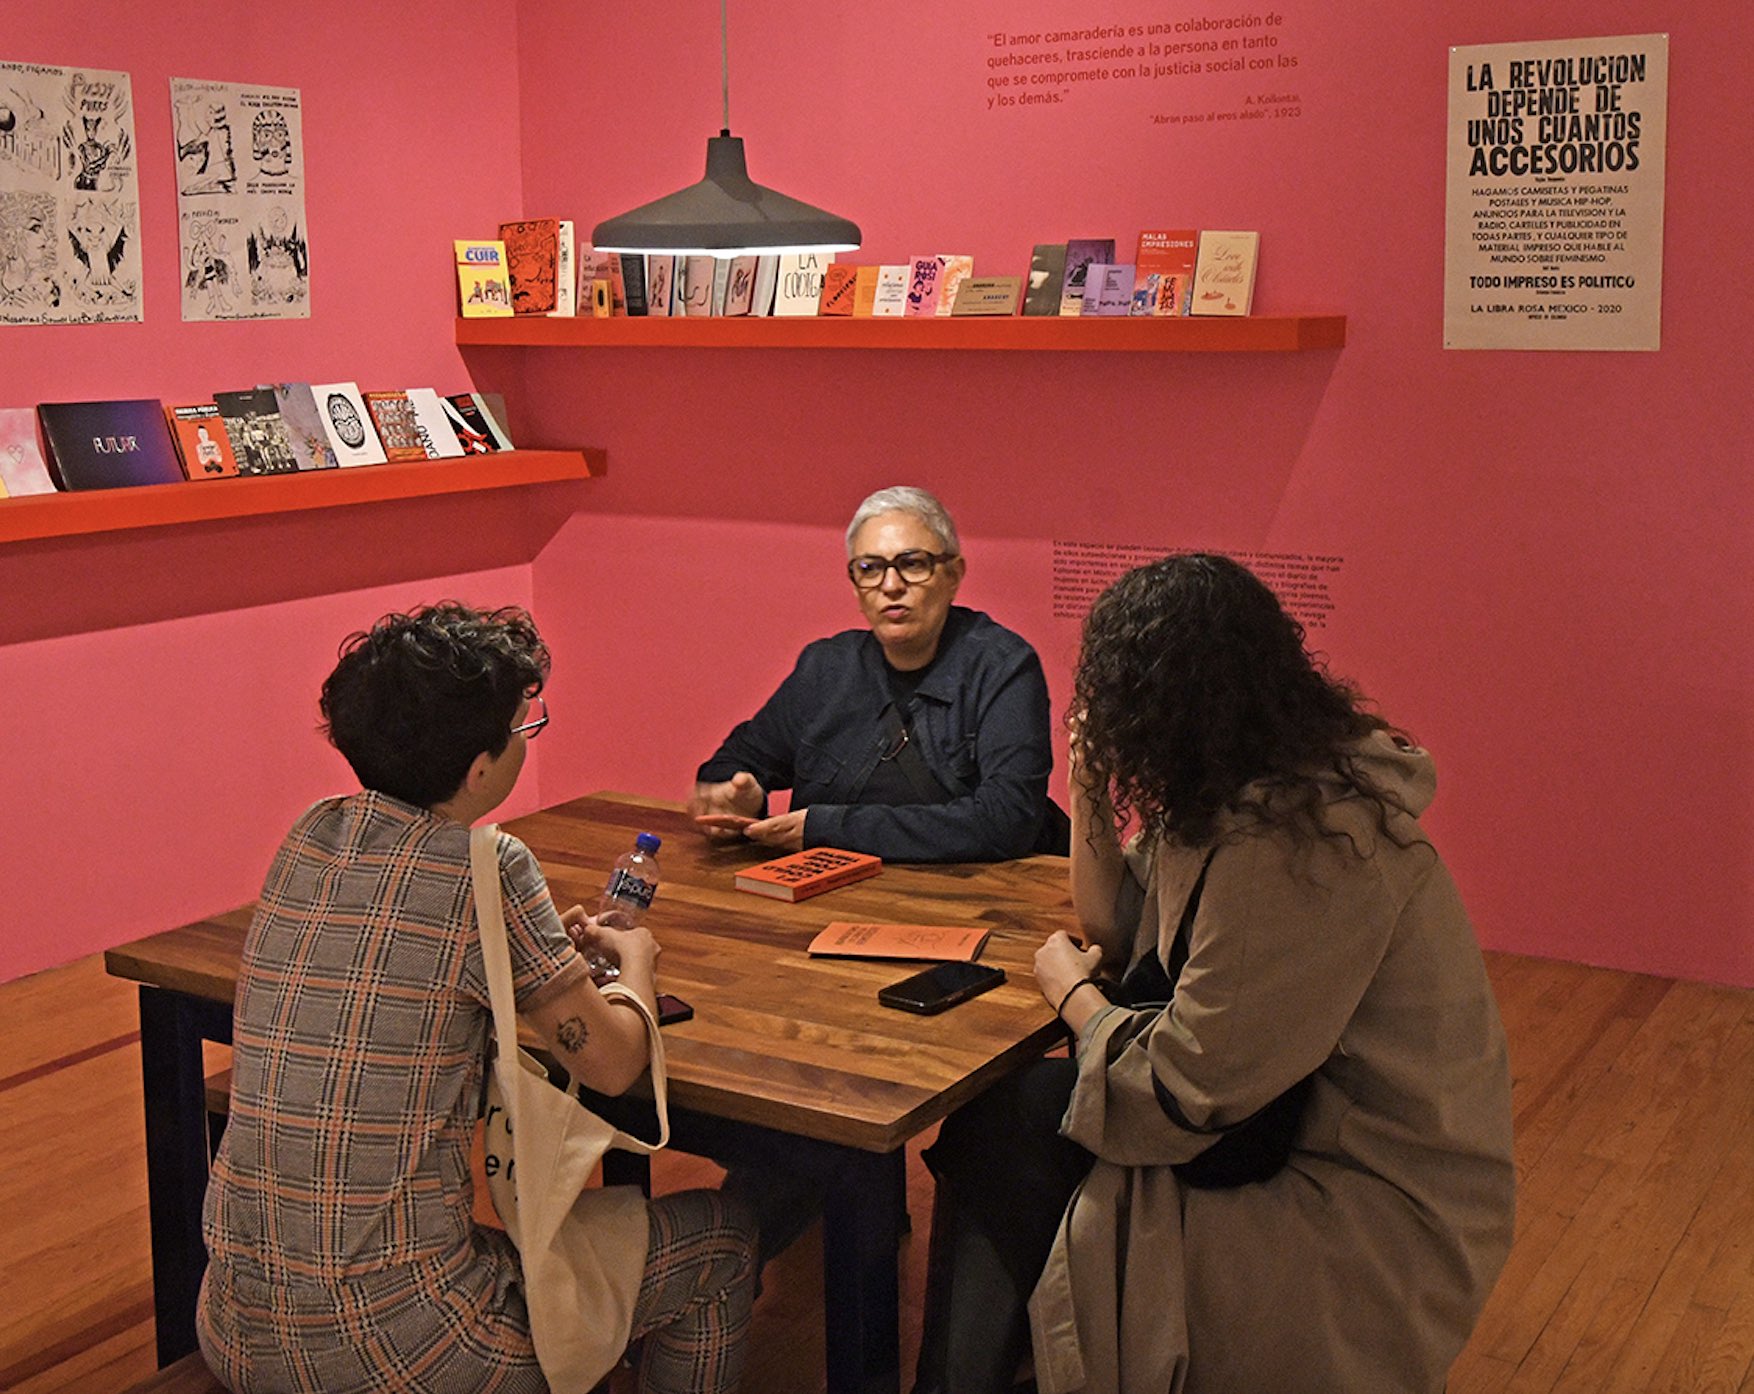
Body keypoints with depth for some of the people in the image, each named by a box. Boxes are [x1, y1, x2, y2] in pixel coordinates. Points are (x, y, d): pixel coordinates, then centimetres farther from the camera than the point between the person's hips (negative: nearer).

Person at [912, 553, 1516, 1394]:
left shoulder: (1295, 843, -27)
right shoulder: (1235, 796, 1)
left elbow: (1178, 1095, -23)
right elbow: (1116, 928, 15)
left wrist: (1074, 994, -5)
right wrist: (1088, 782, 2)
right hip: (1293, 1129, 9)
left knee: (1008, 1134, -12)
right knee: (1005, 1114, -2)